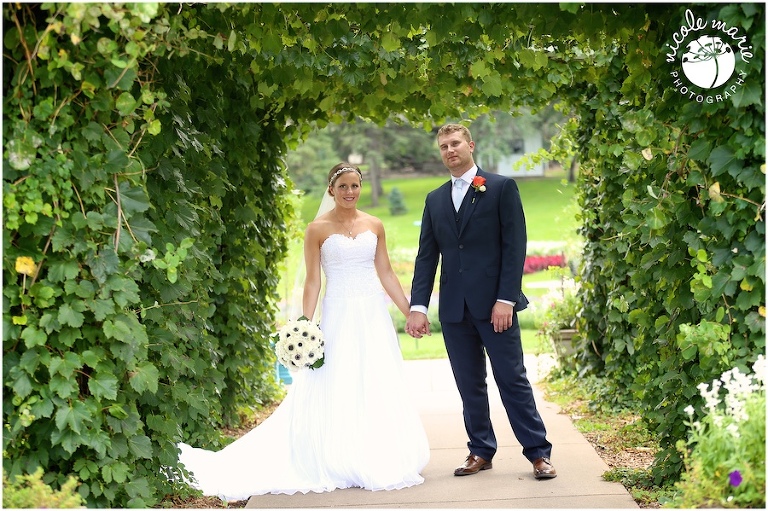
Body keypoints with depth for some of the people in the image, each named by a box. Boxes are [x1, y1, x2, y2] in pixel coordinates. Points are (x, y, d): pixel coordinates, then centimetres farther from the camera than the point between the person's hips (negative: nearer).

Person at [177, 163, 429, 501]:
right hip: (339, 316, -3)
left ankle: (381, 463, 12)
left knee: (380, 392, 3)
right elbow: (312, 282, -2)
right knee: (336, 391, -3)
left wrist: (410, 312, 5)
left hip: (374, 315, 3)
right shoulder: (318, 229, -1)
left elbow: (386, 273, 11)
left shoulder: (374, 226, 9)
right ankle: (343, 466, 5)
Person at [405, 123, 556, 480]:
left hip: (495, 303, -4)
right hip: (454, 307, 4)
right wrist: (418, 306, 1)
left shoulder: (502, 187, 1)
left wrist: (506, 299, -13)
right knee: (469, 384, 9)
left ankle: (538, 452, 3)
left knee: (513, 379, -3)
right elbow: (426, 257, 11)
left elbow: (514, 246, -5)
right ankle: (481, 451, 18)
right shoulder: (435, 200, 14)